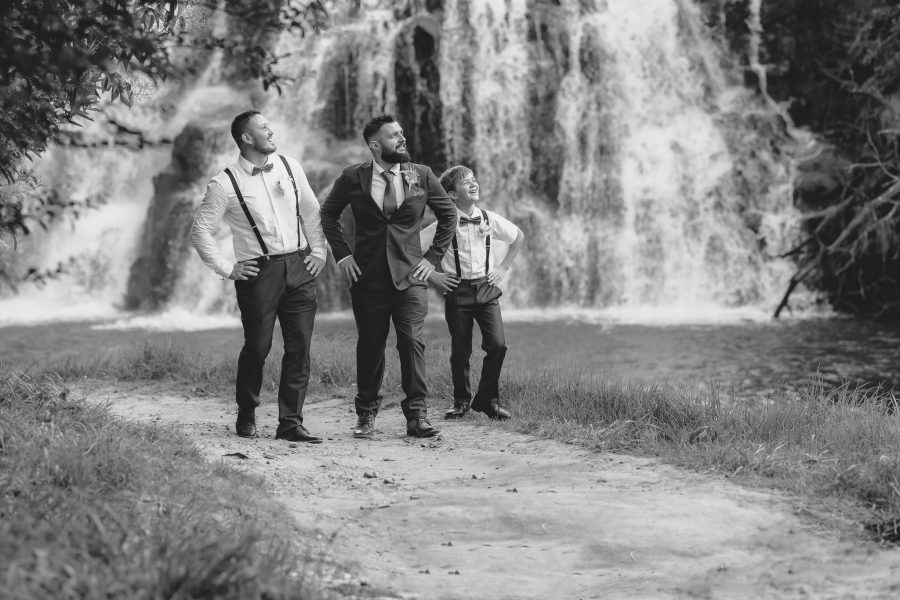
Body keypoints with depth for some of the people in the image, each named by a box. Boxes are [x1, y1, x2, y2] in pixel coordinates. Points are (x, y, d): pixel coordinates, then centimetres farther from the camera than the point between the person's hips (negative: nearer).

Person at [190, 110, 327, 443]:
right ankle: (246, 418, 19)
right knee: (257, 347, -1)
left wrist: (319, 251, 10)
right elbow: (200, 230, -3)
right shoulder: (225, 184, -5)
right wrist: (227, 268, -5)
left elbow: (311, 212, 18)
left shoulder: (289, 166, 8)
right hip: (258, 272, -4)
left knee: (299, 348, -1)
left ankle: (291, 423, 2)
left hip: (299, 267, 4)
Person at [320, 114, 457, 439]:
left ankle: (417, 415, -7)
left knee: (412, 342, -11)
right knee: (370, 346, 6)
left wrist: (433, 256, 6)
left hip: (410, 276, 0)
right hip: (368, 277, 0)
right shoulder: (353, 178, 2)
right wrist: (341, 254, 4)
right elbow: (328, 214, 15)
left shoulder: (422, 175, 3)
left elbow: (448, 215, 13)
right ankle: (366, 414, 19)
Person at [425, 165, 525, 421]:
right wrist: (432, 275, -6)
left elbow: (518, 236, 19)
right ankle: (461, 401, 21)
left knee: (497, 344, -9)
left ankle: (488, 399, 6)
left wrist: (504, 267, 12)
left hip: (486, 288, 2)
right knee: (460, 351, 3)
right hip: (457, 292, -2)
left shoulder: (490, 219, 1)